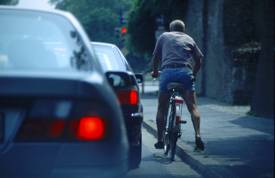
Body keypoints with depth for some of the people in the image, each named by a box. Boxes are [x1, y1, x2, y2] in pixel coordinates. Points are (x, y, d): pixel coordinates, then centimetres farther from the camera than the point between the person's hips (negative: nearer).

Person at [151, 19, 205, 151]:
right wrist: (193, 73, 35)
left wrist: (155, 71, 38)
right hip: (186, 72, 1)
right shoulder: (189, 39, 24)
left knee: (162, 108, 10)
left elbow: (155, 57, 22)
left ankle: (160, 140, 9)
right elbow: (199, 59, 21)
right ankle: (197, 135, -13)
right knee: (192, 107, 3)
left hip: (167, 72, 0)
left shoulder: (164, 37, 21)